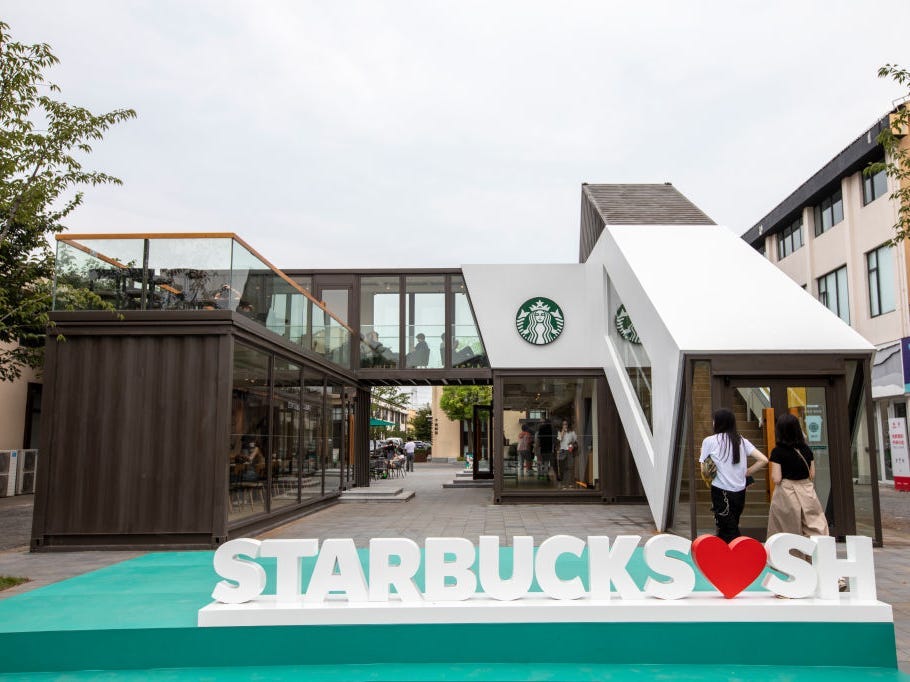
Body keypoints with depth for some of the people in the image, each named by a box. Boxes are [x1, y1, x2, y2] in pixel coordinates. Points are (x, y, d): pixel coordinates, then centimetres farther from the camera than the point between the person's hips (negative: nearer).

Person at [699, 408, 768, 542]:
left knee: (730, 533, -1)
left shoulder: (709, 441, -4)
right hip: (740, 492, 5)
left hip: (721, 491, -5)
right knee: (732, 528, 17)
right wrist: (746, 473, 10)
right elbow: (763, 460, 3)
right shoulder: (741, 440, 8)